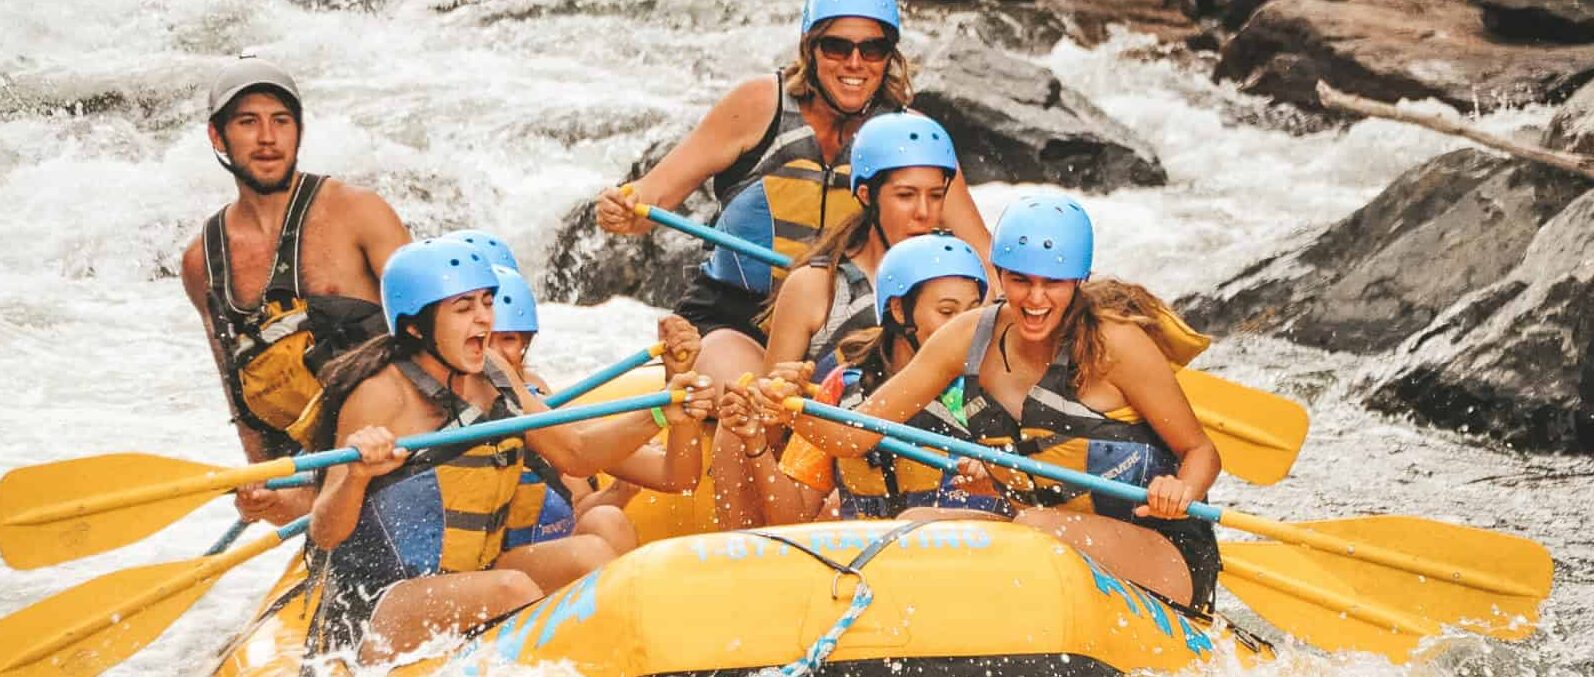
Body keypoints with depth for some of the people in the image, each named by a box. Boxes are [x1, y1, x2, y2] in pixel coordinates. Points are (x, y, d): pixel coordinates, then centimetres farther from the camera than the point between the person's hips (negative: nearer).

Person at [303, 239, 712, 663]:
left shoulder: (493, 374, 9)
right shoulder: (381, 393, -14)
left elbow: (575, 453, 18)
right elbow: (324, 535, -17)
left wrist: (661, 414, 4)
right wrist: (356, 475, -38)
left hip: (469, 580, 8)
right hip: (374, 610, -8)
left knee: (587, 553, -12)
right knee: (511, 589, -31)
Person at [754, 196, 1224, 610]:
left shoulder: (1114, 341, -15)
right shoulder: (970, 337, -1)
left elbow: (1201, 452, -6)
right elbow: (855, 434, -1)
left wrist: (1182, 491, -29)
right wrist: (795, 410, -21)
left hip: (1169, 560, -6)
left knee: (1037, 528, -32)